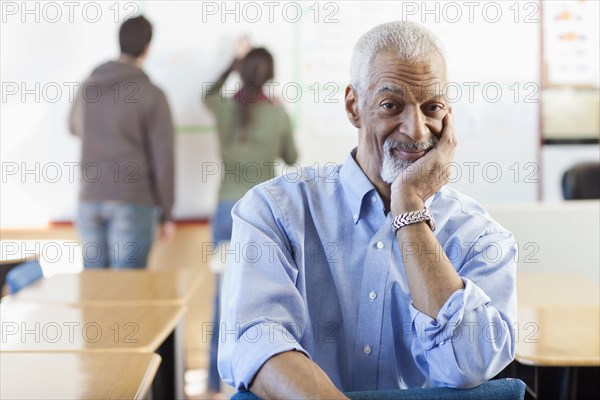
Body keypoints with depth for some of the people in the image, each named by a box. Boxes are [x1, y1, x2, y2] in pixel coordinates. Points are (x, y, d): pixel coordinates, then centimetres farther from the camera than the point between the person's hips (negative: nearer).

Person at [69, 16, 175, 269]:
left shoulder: (89, 86, 8)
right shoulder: (151, 95, -7)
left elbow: (74, 127, 29)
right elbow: (163, 159, -7)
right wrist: (166, 214, 1)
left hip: (90, 199, 5)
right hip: (132, 202, -5)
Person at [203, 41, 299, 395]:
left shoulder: (225, 107, -2)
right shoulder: (278, 113, -4)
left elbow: (209, 95, 24)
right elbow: (291, 158, 12)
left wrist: (234, 62, 29)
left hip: (230, 208, 1)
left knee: (224, 293, 6)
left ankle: (216, 378, 11)